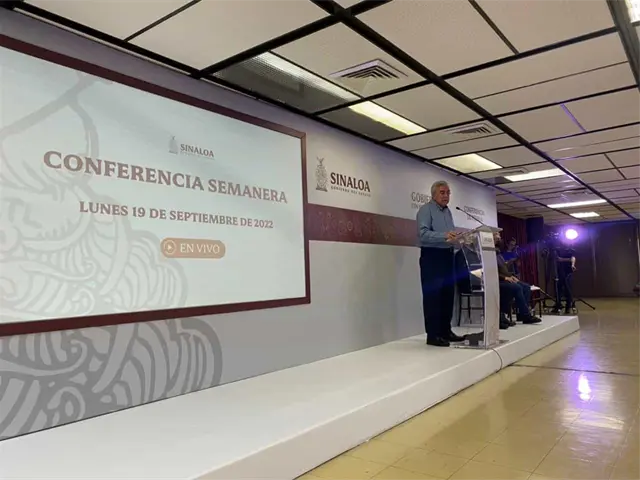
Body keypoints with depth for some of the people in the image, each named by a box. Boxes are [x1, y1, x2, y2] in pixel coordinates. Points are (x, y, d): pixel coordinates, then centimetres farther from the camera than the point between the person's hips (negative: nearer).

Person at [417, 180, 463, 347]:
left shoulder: (448, 212, 18)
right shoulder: (426, 210, -7)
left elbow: (451, 234, 20)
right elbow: (423, 234, -21)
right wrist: (444, 235, -33)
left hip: (448, 255, 9)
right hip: (432, 256, -8)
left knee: (448, 295, 11)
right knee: (432, 296, -6)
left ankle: (446, 331, 20)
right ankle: (433, 335, -1)